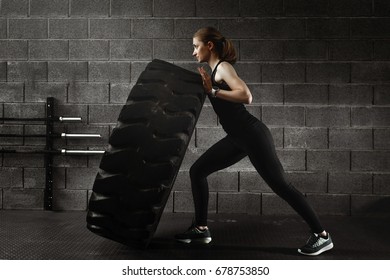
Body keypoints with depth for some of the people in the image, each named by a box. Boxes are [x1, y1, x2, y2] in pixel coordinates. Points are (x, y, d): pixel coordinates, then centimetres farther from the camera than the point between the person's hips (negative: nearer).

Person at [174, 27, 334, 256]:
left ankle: (322, 236, 4)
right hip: (238, 138, 10)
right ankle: (201, 228, 15)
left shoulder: (223, 67, -12)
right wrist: (207, 88, 13)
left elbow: (246, 96, -26)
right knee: (197, 171, 8)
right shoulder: (215, 71, 15)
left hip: (253, 134, -10)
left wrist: (213, 91, -21)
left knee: (280, 185, -6)